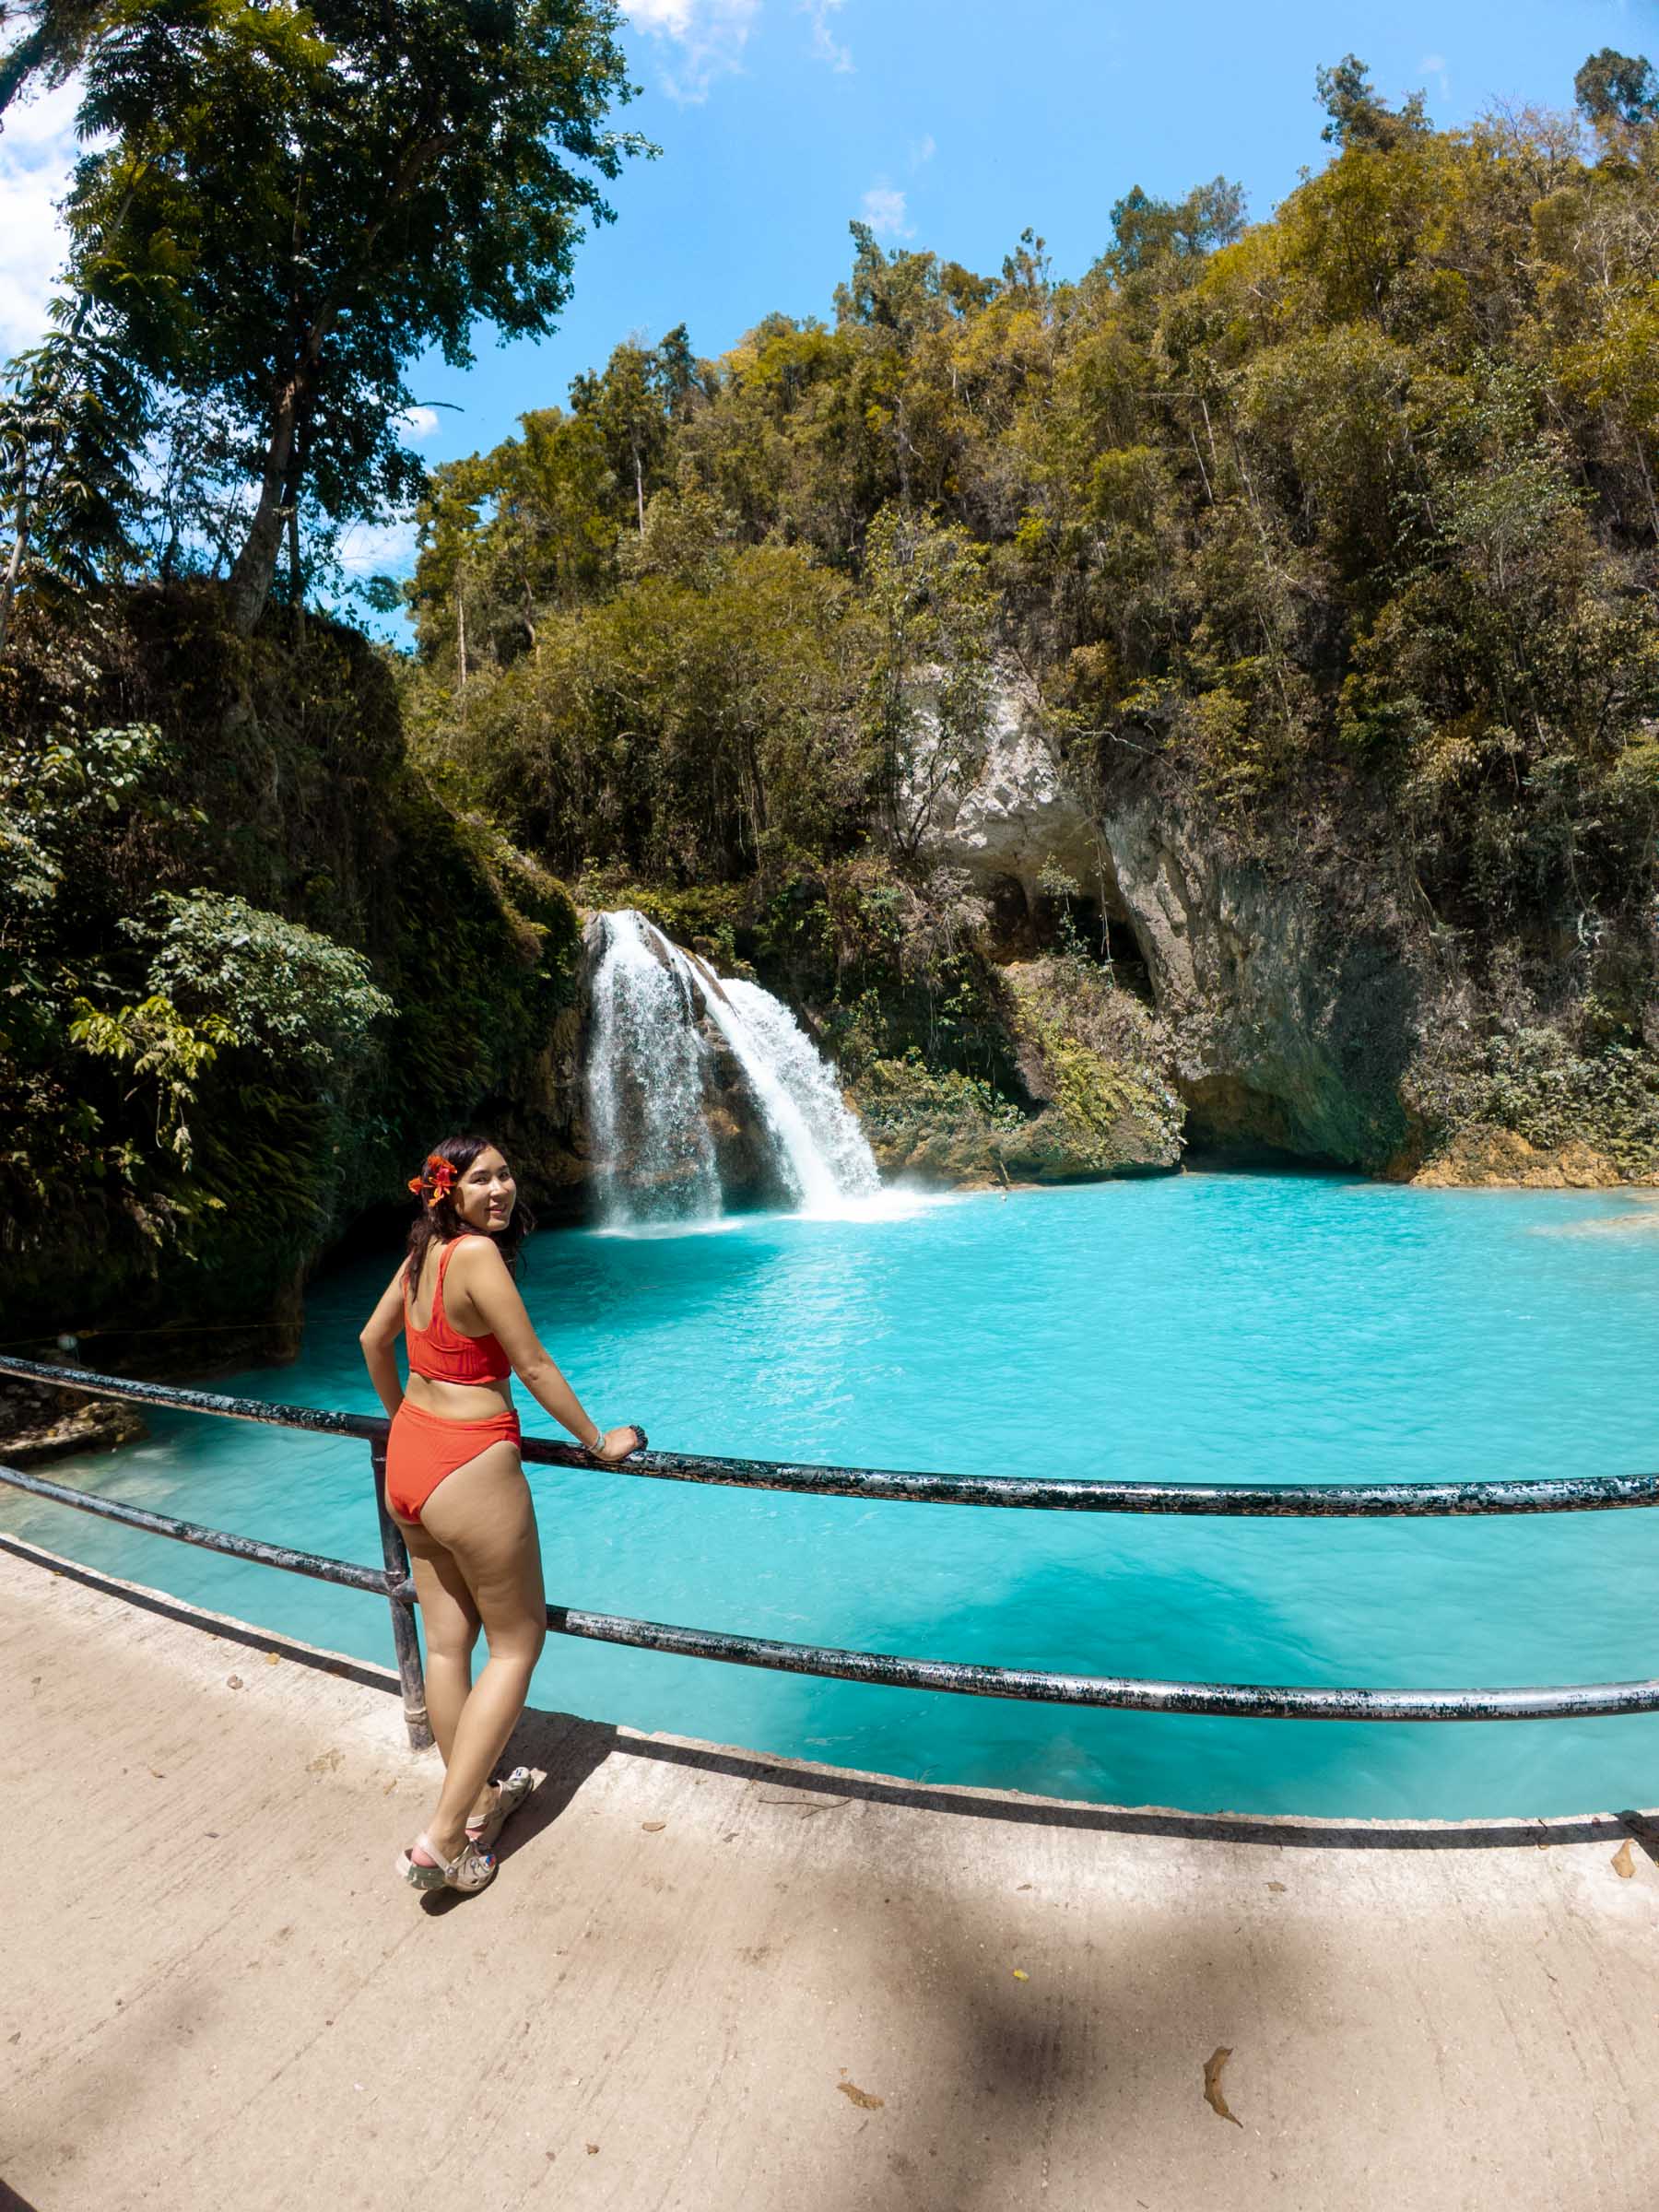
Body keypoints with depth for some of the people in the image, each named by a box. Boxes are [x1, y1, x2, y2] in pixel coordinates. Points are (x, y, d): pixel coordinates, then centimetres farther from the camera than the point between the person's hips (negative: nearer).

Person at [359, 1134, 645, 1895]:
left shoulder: (423, 1251, 4)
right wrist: (599, 1441, -4)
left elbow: (372, 1339, 17)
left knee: (446, 1641, 19)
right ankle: (443, 1840, 13)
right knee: (518, 1643, 10)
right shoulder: (477, 1252, -21)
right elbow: (533, 1368, -16)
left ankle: (477, 1799, 38)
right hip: (470, 1470, -8)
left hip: (408, 1460, 8)